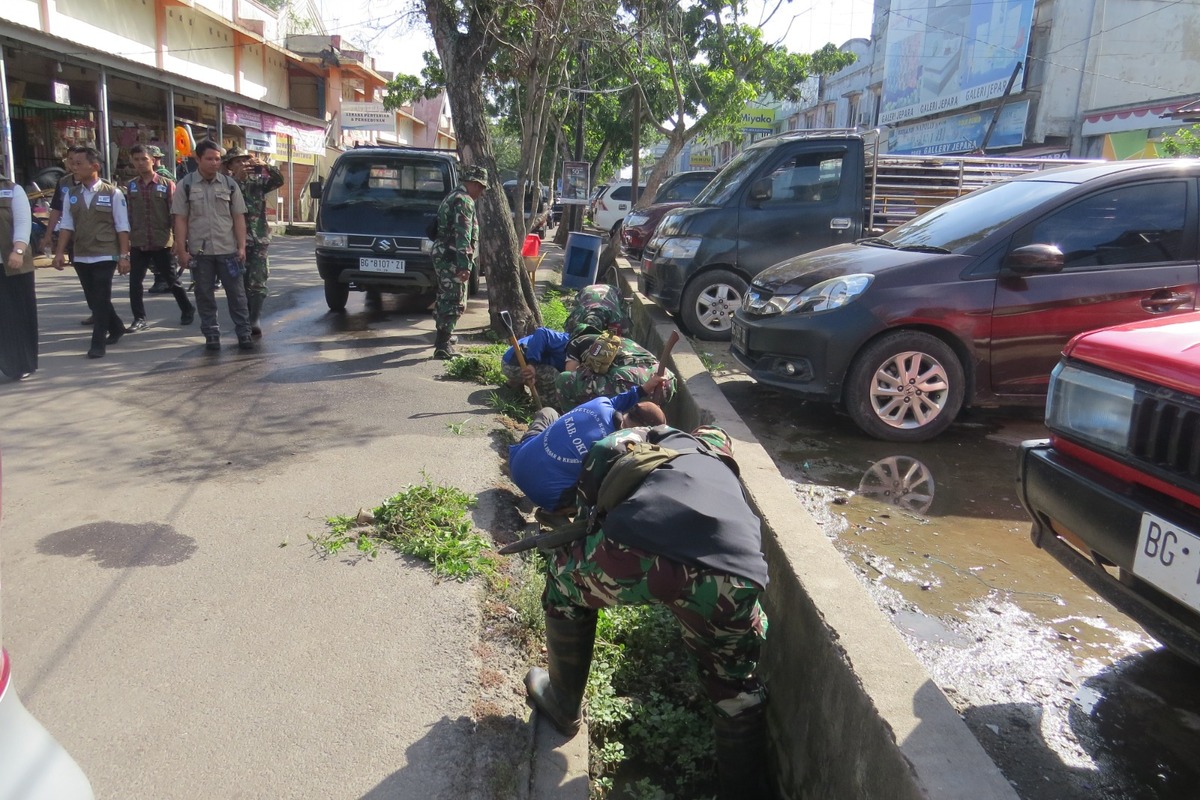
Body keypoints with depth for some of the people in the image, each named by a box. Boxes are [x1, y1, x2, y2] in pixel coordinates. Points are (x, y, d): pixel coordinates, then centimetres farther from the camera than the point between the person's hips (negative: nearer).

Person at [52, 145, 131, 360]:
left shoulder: (113, 193, -5)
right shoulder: (71, 194, 7)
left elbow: (122, 228, -6)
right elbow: (66, 225, 8)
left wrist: (124, 255, -10)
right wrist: (60, 252, 1)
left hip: (105, 256, -5)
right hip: (81, 257, 5)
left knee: (101, 300, -4)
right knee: (93, 300, 12)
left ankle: (98, 343, 3)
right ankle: (116, 327, 33)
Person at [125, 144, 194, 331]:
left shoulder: (167, 184, -3)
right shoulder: (130, 187, 5)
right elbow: (127, 215, 7)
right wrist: (126, 239, 5)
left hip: (162, 242, -3)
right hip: (138, 243, 3)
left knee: (171, 280, 9)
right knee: (135, 282, 1)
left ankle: (187, 310, 27)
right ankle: (139, 318, 11)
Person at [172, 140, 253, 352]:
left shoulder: (229, 184, 5)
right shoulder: (185, 185, 1)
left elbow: (239, 218, 4)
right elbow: (180, 220, 0)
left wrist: (241, 247, -3)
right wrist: (182, 251, -5)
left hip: (228, 250, 0)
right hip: (199, 251, 0)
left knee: (236, 293, 3)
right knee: (205, 295, 6)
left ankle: (244, 333, 9)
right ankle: (211, 335, 15)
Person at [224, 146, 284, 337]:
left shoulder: (258, 180, 6)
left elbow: (279, 180, -9)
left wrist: (265, 166, -22)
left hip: (259, 239, 0)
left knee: (257, 283, -5)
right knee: (242, 283, 6)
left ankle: (254, 320, 0)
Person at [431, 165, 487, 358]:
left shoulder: (452, 197, 20)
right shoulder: (464, 201, -14)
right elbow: (462, 235, -23)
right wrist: (465, 264, -28)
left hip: (442, 255, 11)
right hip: (452, 258, -11)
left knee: (445, 297, 22)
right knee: (455, 302, -11)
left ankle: (443, 336, 36)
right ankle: (442, 346, -14)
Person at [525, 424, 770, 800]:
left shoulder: (641, 439, 35)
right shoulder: (723, 470, 45)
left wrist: (590, 524, 38)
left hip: (638, 550, -2)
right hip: (733, 572, 3)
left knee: (565, 578, 34)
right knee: (735, 684, 33)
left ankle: (564, 703, 49)